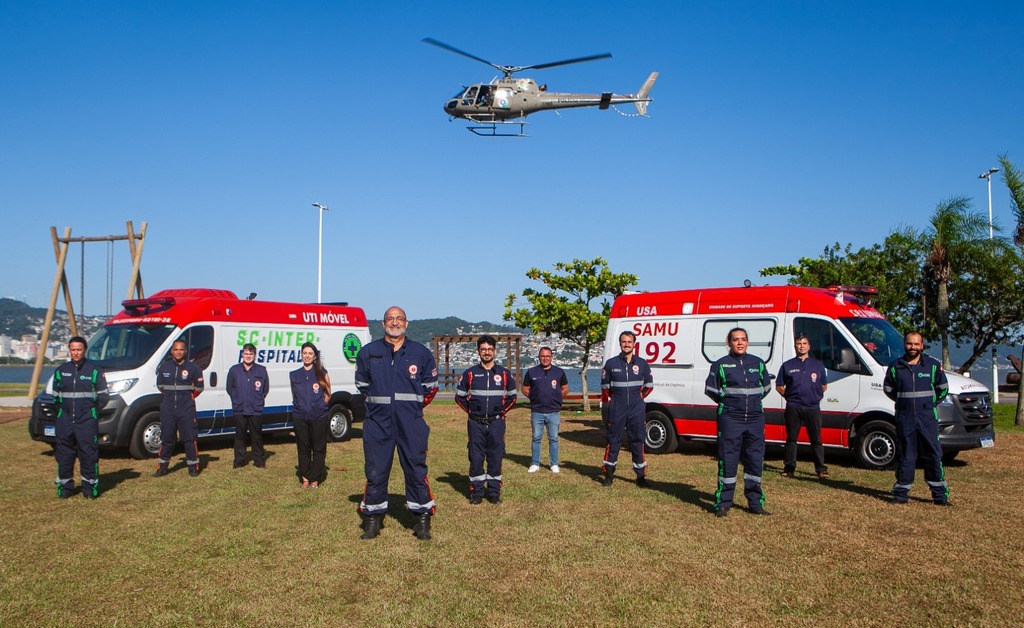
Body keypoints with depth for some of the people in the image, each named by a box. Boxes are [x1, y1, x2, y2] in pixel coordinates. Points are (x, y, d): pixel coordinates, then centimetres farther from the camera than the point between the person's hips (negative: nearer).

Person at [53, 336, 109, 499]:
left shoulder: (94, 371, 0)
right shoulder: (61, 370, 10)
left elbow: (103, 396, 2)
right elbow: (55, 395, 18)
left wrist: (91, 410, -1)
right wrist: (63, 409, 11)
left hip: (87, 421, -3)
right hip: (65, 421, 4)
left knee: (89, 454, -3)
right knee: (63, 454, 6)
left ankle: (90, 487, 5)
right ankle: (65, 486, 18)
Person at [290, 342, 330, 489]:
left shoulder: (322, 373, 3)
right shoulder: (294, 375, 11)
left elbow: (328, 394, 8)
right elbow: (294, 395, 19)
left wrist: (320, 406, 0)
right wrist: (299, 406, 7)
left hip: (319, 417, -2)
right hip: (300, 417, 2)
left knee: (318, 449, 1)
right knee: (303, 448, 7)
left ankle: (315, 479, 9)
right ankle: (305, 478, 15)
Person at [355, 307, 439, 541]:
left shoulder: (421, 353, 5)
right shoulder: (368, 352, 6)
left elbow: (430, 385, 14)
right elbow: (362, 384, 19)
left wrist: (413, 404, 7)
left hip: (411, 424, -1)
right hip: (378, 422, 1)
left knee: (416, 470, 1)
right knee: (375, 471, 4)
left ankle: (422, 519, 12)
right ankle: (373, 519, 17)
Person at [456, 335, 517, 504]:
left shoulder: (504, 373, 5)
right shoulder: (470, 373, 2)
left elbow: (512, 396, 17)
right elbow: (459, 396, 11)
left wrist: (502, 411, 8)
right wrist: (471, 411, 5)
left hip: (497, 423, 1)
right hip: (476, 423, 0)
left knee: (495, 458, 3)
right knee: (476, 458, 2)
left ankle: (494, 492, 13)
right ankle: (476, 492, 11)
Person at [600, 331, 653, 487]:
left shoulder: (642, 363, 5)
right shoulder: (611, 363, 1)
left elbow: (649, 385, 15)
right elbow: (605, 386, 11)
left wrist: (638, 397, 9)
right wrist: (612, 400, 8)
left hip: (637, 410, 1)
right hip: (616, 410, -1)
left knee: (638, 442, 5)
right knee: (613, 441, 3)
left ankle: (641, 476, 12)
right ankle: (608, 475, 12)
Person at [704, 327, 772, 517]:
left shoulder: (758, 363, 9)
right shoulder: (721, 364, -3)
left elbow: (766, 386, 20)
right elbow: (710, 389, 0)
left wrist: (753, 401, 10)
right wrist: (728, 403, 3)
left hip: (755, 418, 4)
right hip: (730, 419, -4)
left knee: (755, 460, 7)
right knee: (727, 460, -3)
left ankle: (756, 502, 18)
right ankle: (723, 503, 5)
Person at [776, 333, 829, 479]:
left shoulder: (818, 365, 10)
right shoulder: (787, 365, 6)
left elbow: (824, 386, 17)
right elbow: (779, 386, 10)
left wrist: (814, 395, 6)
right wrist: (789, 396, 2)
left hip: (813, 408, 0)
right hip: (793, 408, 0)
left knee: (816, 439, 1)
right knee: (791, 438, 5)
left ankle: (821, 469, 7)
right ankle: (789, 468, 12)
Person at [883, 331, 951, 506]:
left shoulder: (933, 365, 2)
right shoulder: (895, 367, 3)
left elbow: (943, 388, 13)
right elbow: (888, 389, 16)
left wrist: (931, 402, 9)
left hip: (927, 418, 0)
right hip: (904, 418, 1)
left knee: (933, 455, 1)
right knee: (904, 456, 5)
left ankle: (940, 494, 9)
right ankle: (901, 493, 12)